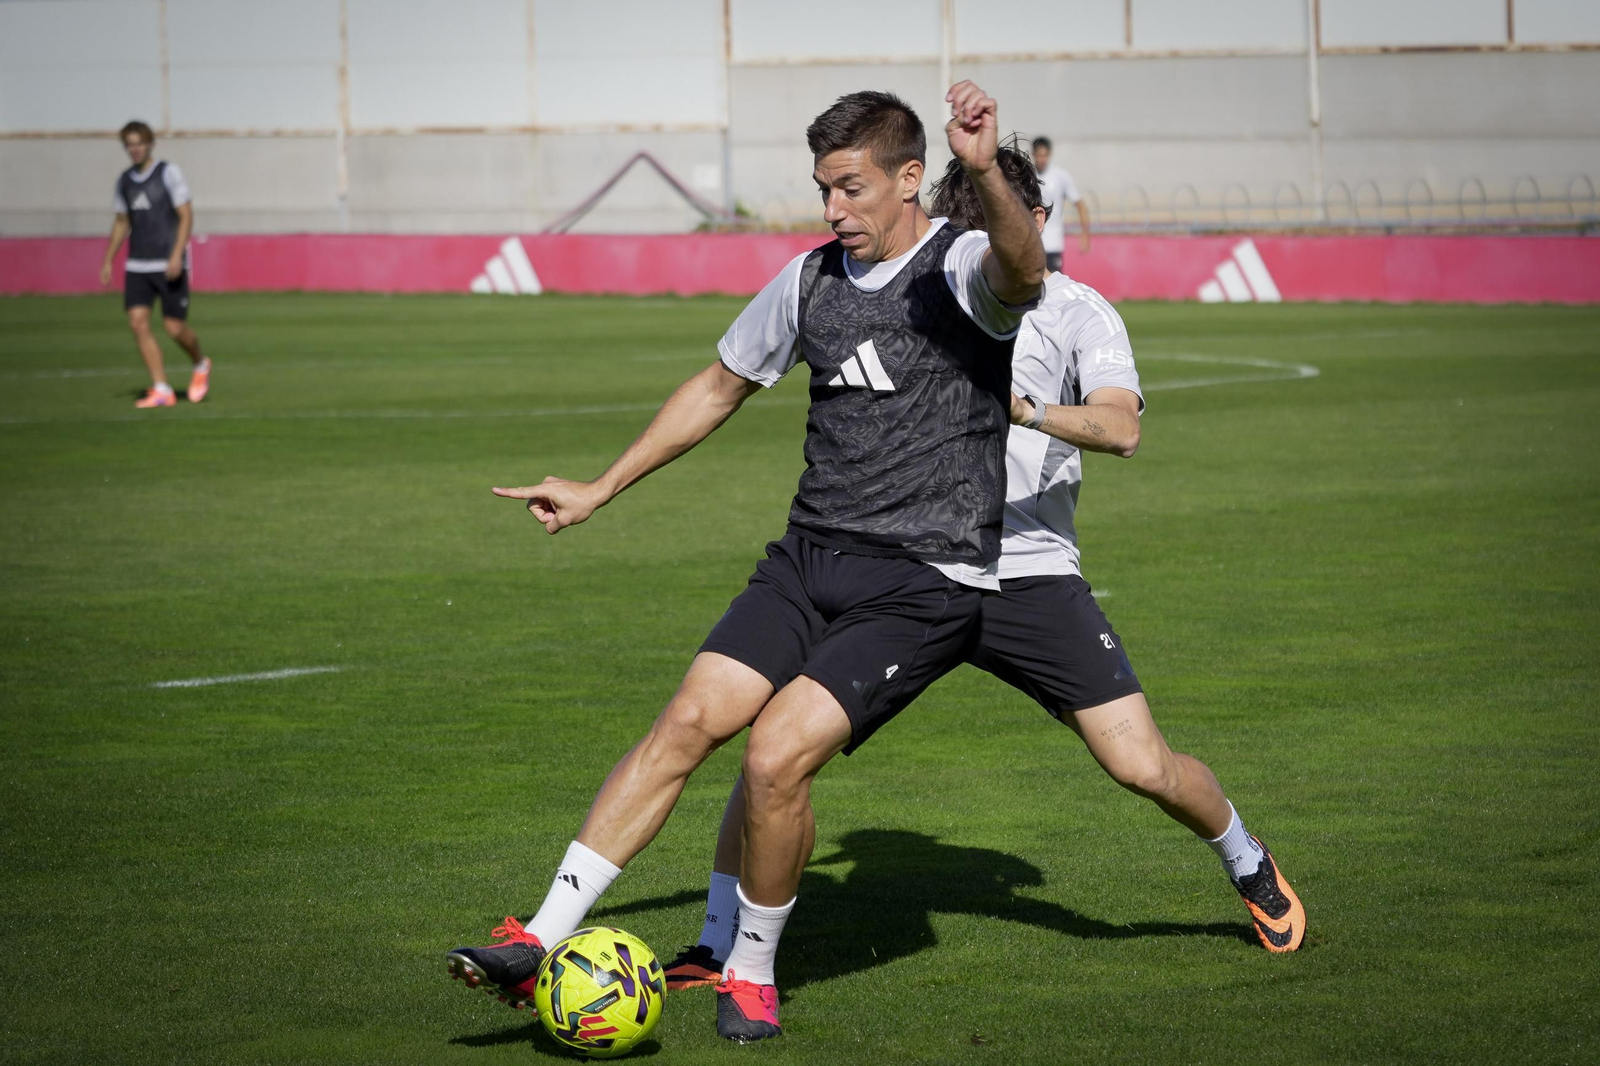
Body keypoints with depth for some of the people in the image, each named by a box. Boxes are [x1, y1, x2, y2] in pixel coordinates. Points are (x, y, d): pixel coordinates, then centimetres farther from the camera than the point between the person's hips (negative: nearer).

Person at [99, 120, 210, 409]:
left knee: (174, 327, -5)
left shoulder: (168, 172, -5)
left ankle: (200, 365, 27)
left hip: (169, 265, -5)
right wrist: (108, 260, 16)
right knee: (137, 321, -10)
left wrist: (177, 255, -19)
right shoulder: (124, 181, 10)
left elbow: (186, 215, -9)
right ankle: (161, 390, -7)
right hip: (137, 266, 5)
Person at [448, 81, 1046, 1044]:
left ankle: (753, 970, 5)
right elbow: (721, 387, 25)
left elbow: (1023, 272, -36)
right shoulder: (812, 280, 10)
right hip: (813, 557, 6)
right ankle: (543, 943, -7)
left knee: (778, 756, -18)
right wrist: (601, 490, 26)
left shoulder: (959, 269, -10)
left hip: (926, 585, -6)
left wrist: (986, 174, -56)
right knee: (689, 720, -9)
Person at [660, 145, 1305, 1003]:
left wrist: (1020, 408, -35)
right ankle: (719, 945, -3)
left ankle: (1252, 869, 26)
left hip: (1028, 572, -2)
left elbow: (1120, 427, -20)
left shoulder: (1076, 312, -2)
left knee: (1142, 766, -6)